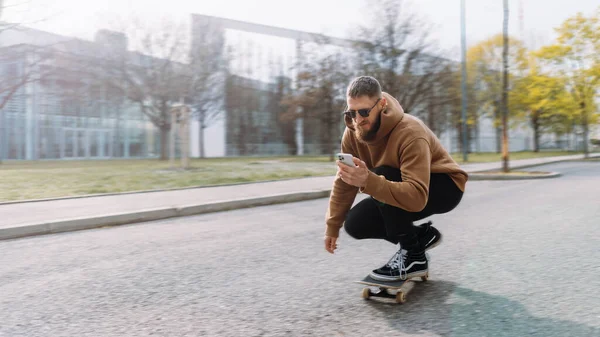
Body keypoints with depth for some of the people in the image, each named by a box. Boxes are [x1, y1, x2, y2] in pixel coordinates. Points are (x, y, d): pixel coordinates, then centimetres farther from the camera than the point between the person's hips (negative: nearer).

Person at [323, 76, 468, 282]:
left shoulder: (410, 133, -34)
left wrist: (368, 181, -57)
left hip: (445, 188, -7)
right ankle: (421, 235, 10)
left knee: (382, 177, -34)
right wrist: (332, 226, -1)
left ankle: (413, 256, -18)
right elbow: (343, 183, -3)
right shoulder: (353, 132, -13)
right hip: (403, 189, 7)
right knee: (355, 224, -11)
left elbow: (416, 197, -44)